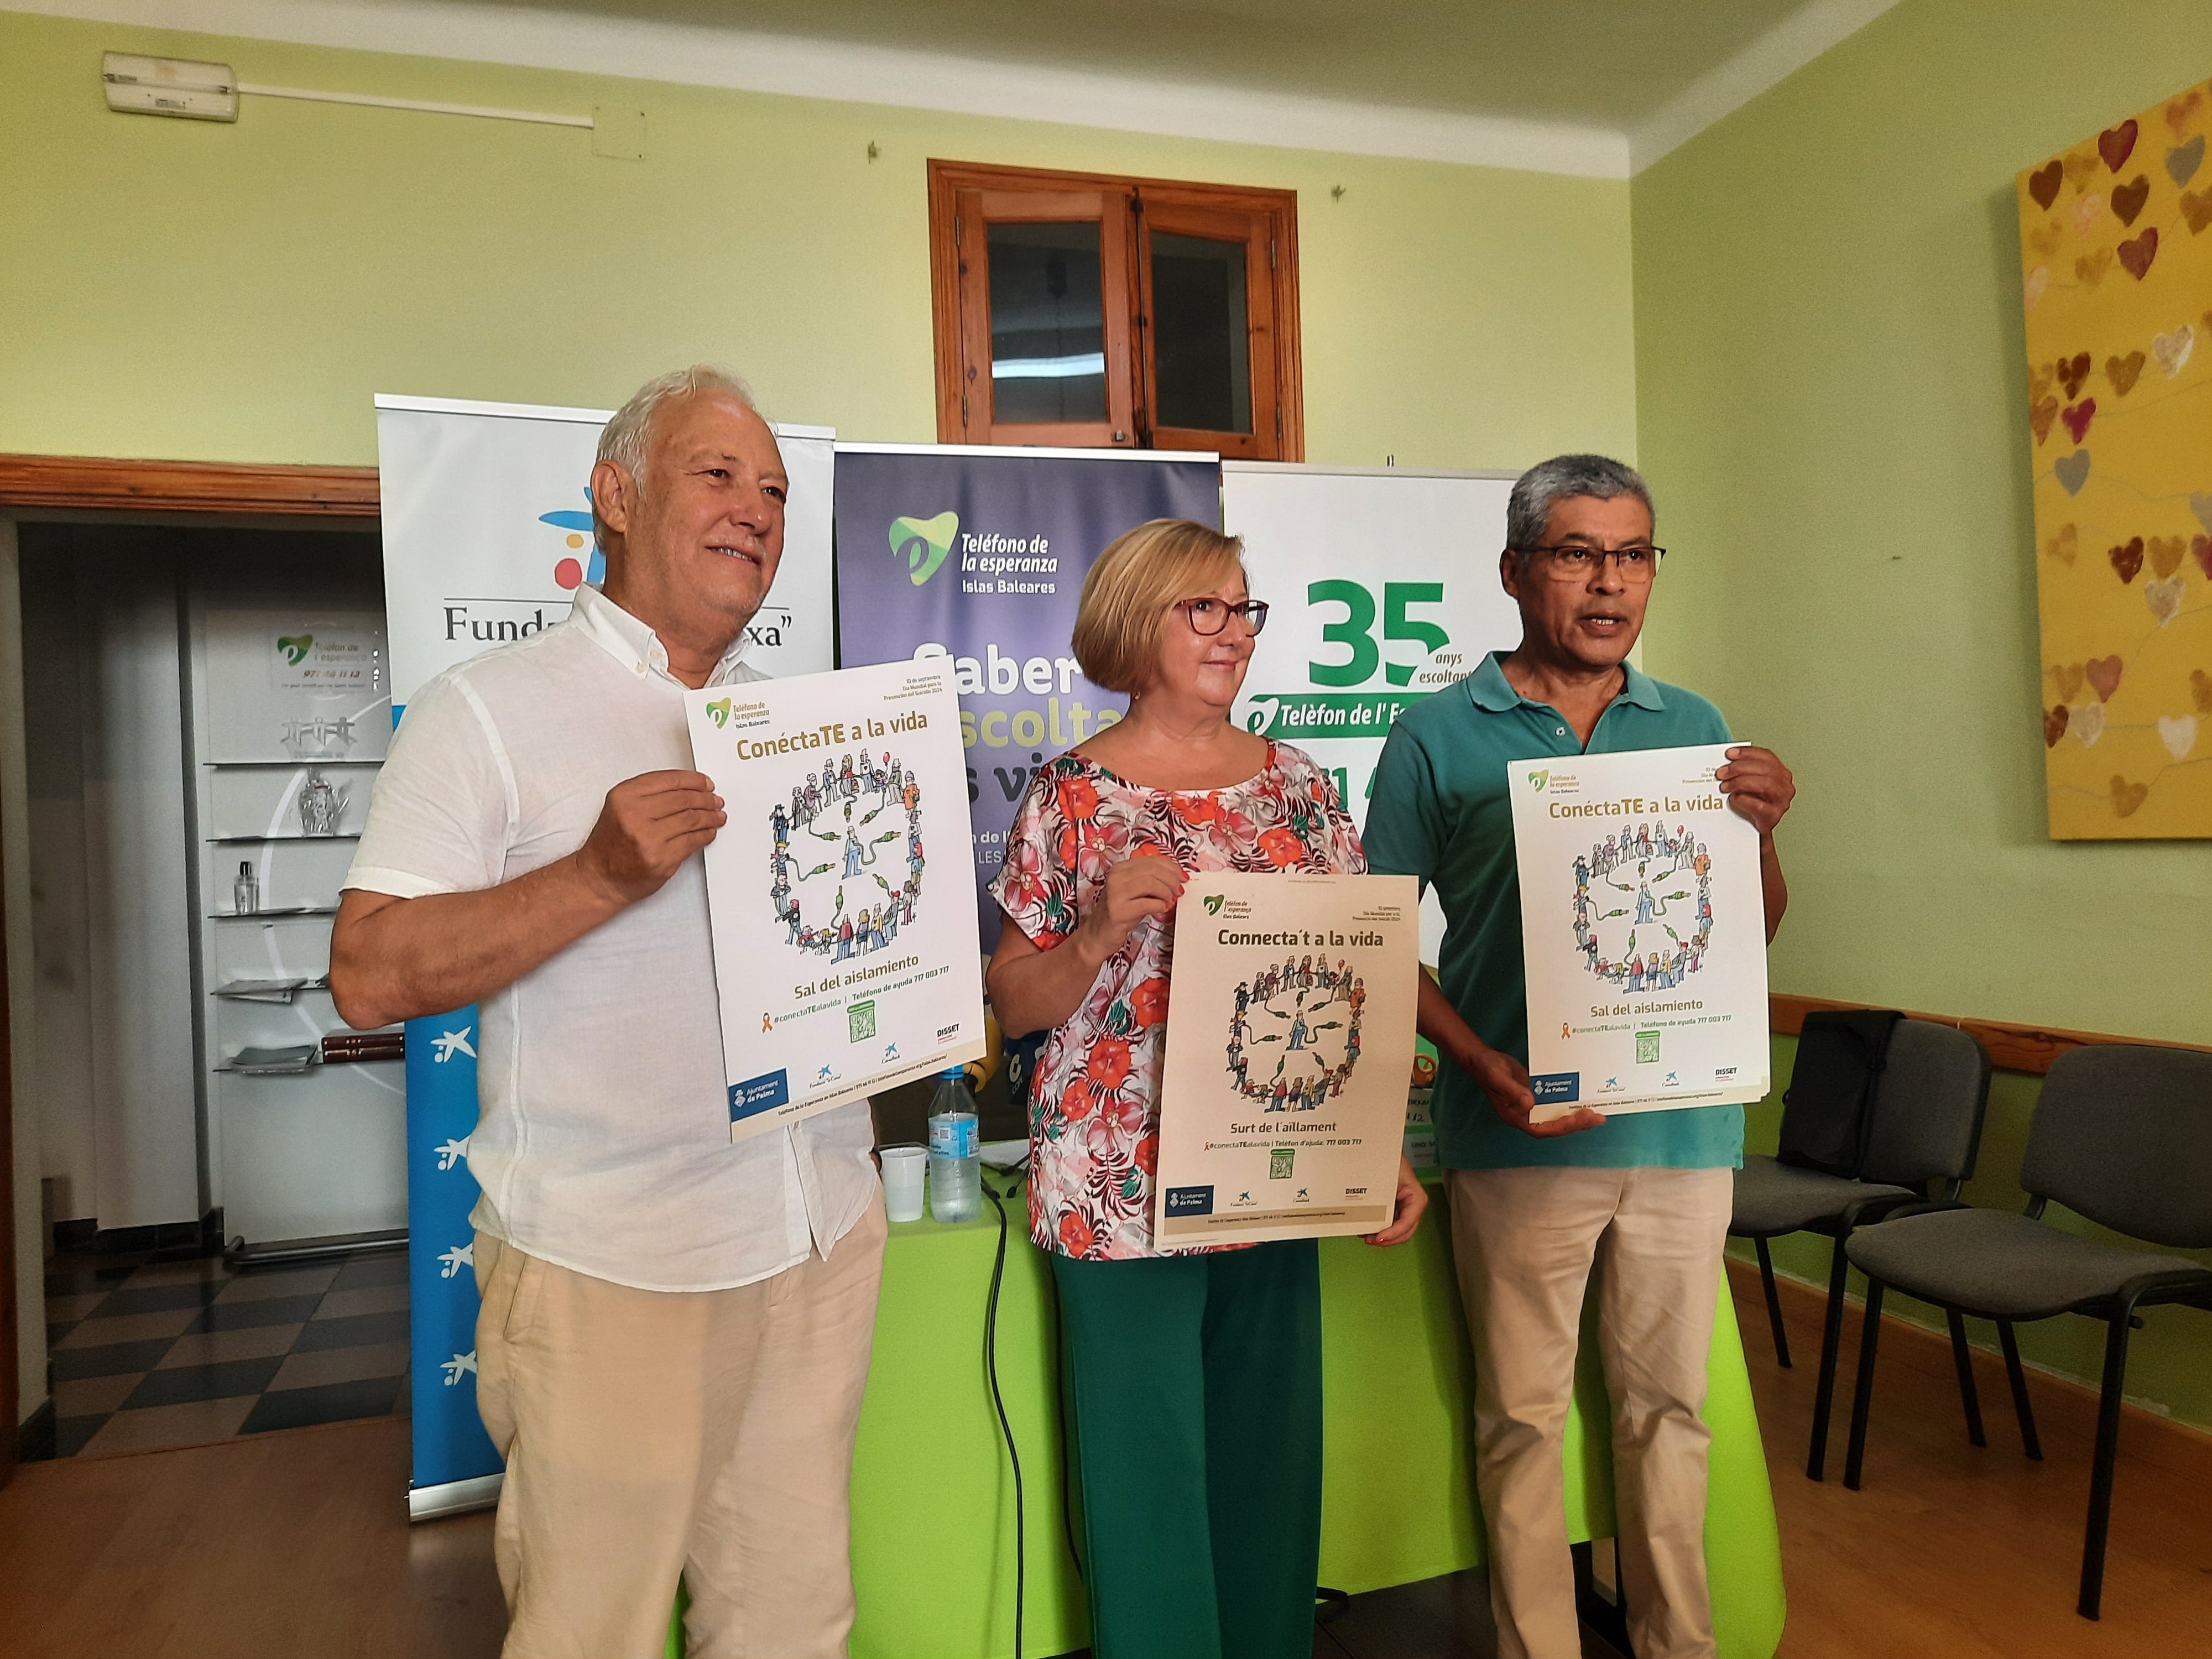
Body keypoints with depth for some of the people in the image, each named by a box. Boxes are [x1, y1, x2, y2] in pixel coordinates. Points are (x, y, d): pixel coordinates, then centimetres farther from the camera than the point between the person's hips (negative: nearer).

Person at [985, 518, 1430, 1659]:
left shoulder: (1299, 786, 6)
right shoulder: (1072, 797, -4)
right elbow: (1010, 1006, -3)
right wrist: (1104, 933, -21)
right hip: (1123, 1196, -3)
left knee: (1273, 1467, 15)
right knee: (1149, 1478, 7)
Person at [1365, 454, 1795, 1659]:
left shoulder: (1695, 727, 9)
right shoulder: (1441, 736, -2)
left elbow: (1753, 937, 12)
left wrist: (1762, 835, -9)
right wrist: (1484, 1065, -15)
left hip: (1684, 1122, 3)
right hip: (1521, 1131, -3)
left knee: (1668, 1401, 16)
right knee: (1524, 1415, 9)